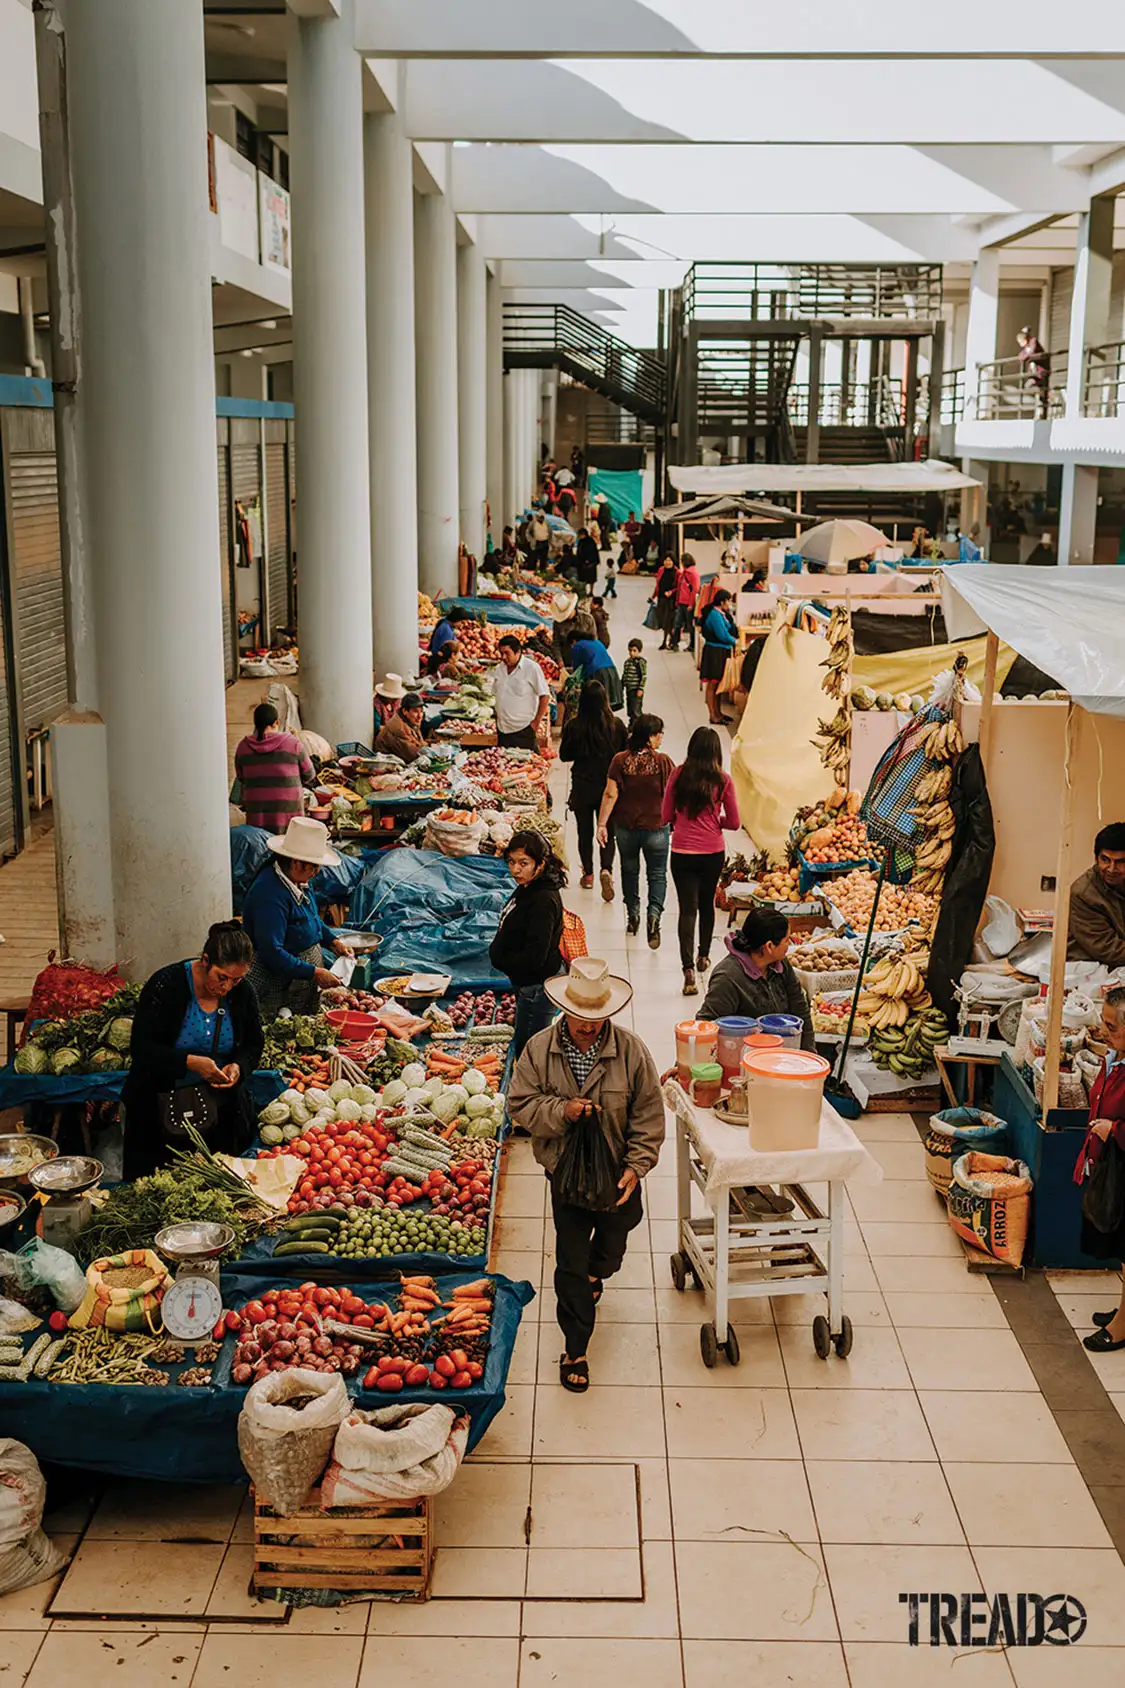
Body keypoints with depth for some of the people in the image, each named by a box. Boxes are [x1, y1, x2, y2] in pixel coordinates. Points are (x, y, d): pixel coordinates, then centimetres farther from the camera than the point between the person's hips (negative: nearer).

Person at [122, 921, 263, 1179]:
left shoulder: (243, 992, -2)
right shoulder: (166, 984, -14)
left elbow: (254, 1045, 10)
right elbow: (141, 1048, -15)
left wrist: (239, 1066, -13)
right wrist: (190, 1062, -27)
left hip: (221, 1108, 3)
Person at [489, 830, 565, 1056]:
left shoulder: (543, 901, -27)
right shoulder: (526, 889, 4)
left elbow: (534, 956, -28)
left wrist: (502, 961, -13)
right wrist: (497, 951, 2)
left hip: (536, 986, -10)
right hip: (525, 981, 10)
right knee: (522, 1045, 23)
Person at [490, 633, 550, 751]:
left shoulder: (532, 668, -9)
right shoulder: (499, 669, 10)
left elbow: (545, 696, -9)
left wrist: (536, 721, -10)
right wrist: (497, 720, 14)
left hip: (524, 730, -6)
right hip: (502, 730, 6)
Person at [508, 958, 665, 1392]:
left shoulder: (631, 1051, -13)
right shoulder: (539, 1051, -11)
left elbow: (648, 1116, -8)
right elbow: (520, 1104, -7)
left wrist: (636, 1167, -16)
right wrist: (561, 1111, -25)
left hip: (617, 1172, 1)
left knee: (613, 1247, 23)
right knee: (570, 1263, 2)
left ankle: (595, 1273, 60)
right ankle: (575, 1349, 18)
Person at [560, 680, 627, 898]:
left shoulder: (574, 726, -13)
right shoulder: (617, 725, -10)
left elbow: (564, 755, 0)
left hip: (583, 786, 0)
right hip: (609, 786, 1)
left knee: (585, 831, 14)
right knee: (608, 831, 9)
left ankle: (588, 874, 22)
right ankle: (606, 869, -13)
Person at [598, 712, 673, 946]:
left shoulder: (620, 760, -9)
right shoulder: (662, 761, -13)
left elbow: (610, 794, -10)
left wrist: (602, 824, -4)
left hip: (625, 826, 2)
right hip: (656, 827, -2)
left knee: (629, 870, 21)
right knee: (657, 874, 9)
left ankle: (632, 917, 31)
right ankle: (654, 913, -14)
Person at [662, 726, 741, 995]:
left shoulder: (679, 775, -5)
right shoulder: (723, 781, -7)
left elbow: (666, 816, 1)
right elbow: (734, 822, -1)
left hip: (682, 852, -1)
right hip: (713, 852, 1)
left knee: (688, 909, 0)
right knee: (707, 903, 23)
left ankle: (688, 969, -15)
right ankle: (703, 955, 40)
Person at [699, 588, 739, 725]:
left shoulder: (721, 614, 12)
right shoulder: (715, 614, -18)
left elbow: (732, 631, 14)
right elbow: (722, 635, -20)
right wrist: (734, 642, -5)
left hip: (722, 652, 10)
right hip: (714, 652, -10)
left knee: (718, 683, 17)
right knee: (712, 684, -4)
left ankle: (718, 713, 27)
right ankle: (713, 716, 0)